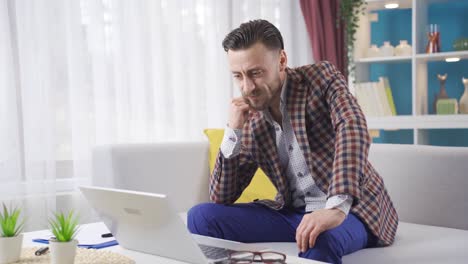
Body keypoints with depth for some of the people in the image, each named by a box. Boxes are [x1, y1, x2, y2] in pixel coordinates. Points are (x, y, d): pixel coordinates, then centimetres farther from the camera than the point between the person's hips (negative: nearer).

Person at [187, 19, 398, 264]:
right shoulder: (252, 121, 3)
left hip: (352, 209, -5)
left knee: (318, 242, -39)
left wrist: (336, 207, -43)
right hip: (293, 212, 5)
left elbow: (353, 130, -29)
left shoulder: (321, 77, -8)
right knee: (201, 216, -8)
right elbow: (221, 199, 3)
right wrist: (234, 131, -10)